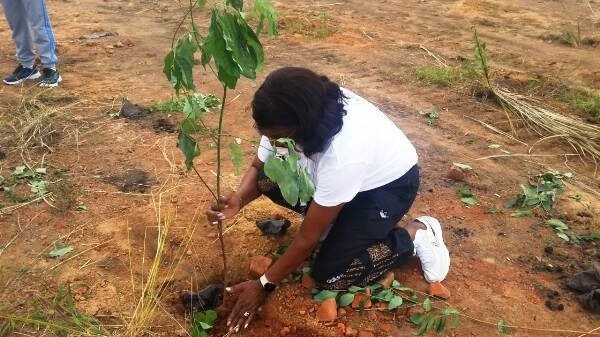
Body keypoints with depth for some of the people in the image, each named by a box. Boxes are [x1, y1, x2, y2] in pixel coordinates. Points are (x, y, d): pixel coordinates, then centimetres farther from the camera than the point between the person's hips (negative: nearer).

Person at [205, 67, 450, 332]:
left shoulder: (343, 153, -42)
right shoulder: (288, 119, -24)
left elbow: (308, 237, -30)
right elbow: (259, 167, -8)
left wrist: (265, 285, -20)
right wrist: (238, 199, -30)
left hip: (389, 182, -6)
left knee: (329, 276, -15)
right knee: (268, 180, -16)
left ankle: (417, 234, 1)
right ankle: (328, 214, 8)